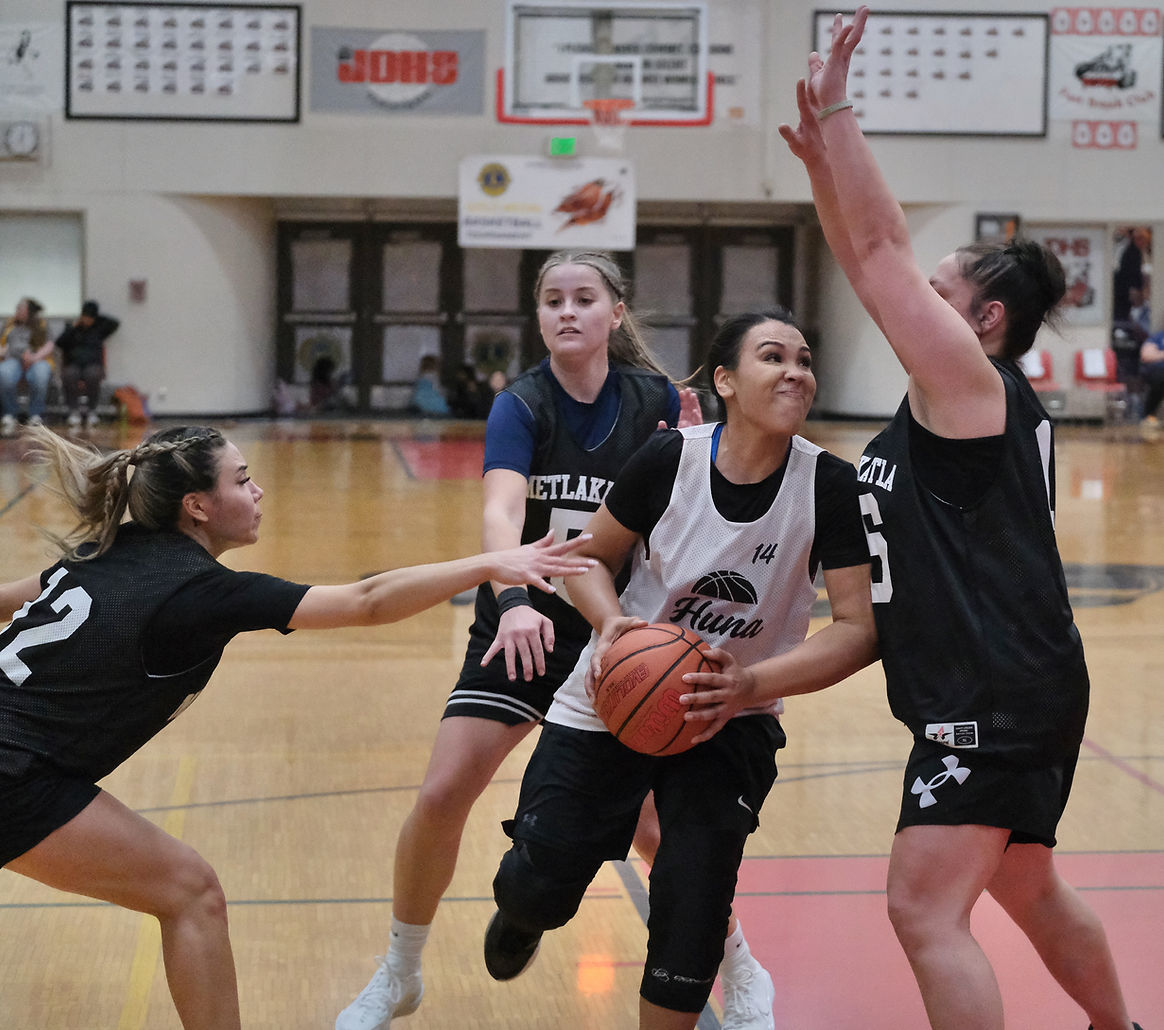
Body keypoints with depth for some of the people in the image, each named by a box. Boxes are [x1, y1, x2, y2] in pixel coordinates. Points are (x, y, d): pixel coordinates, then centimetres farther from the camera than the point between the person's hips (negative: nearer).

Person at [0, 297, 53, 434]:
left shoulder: (41, 326, 17)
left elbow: (49, 347, 5)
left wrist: (35, 357, -14)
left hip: (36, 361, -1)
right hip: (13, 360, 1)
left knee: (41, 374, -41)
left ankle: (36, 416, -32)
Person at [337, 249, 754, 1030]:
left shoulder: (655, 401, -7)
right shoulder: (521, 406, -15)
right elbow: (502, 509, -35)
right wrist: (514, 601, -51)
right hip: (521, 631, 0)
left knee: (663, 824, -5)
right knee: (441, 797, -9)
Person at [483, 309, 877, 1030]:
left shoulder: (830, 485, -18)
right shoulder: (670, 458, -17)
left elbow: (860, 628, -19)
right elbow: (592, 558, -2)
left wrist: (750, 686, -33)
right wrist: (613, 624, -23)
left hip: (731, 717, 0)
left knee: (692, 901, -15)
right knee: (538, 884, 1)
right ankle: (523, 910, 41)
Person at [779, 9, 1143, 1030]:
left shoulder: (971, 379, -9)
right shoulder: (957, 401, 15)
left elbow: (881, 248, -13)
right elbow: (870, 263, 15)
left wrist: (834, 109, -10)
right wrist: (822, 161, 7)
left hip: (999, 695, -11)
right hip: (1007, 688, 11)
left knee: (926, 909, -15)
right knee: (1027, 886, 26)